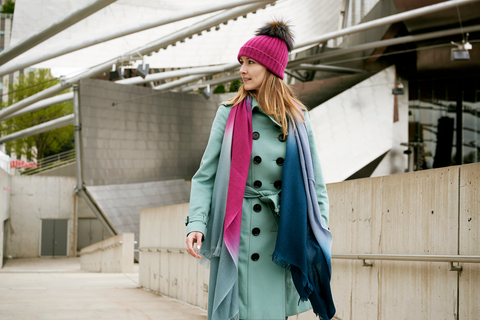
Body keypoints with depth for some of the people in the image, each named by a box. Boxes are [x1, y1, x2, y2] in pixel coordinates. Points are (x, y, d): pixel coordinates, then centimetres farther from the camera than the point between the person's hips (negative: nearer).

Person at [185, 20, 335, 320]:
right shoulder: (229, 114, 3)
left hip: (283, 233, 1)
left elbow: (315, 183, 8)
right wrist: (196, 223, -13)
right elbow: (205, 175, 1)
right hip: (239, 232, -1)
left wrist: (319, 237, 0)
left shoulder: (298, 119, 6)